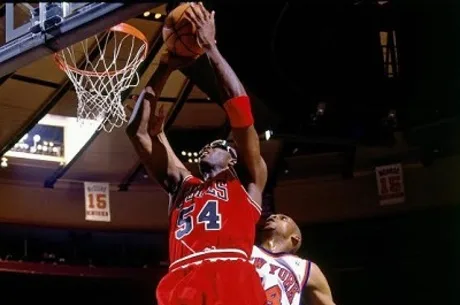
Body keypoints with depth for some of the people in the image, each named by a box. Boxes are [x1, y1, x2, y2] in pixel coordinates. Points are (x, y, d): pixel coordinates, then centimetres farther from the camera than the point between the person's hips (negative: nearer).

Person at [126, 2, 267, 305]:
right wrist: (165, 68, 29)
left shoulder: (248, 183, 26)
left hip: (231, 280, -3)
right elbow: (137, 130, 33)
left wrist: (210, 47, 16)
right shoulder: (182, 185, 37)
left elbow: (241, 110, 14)